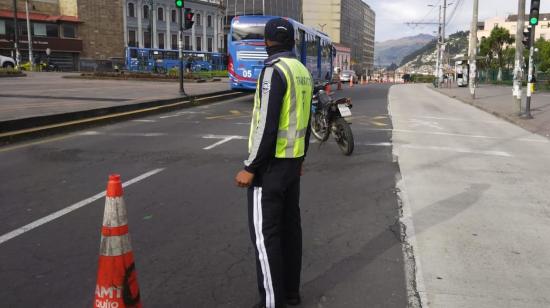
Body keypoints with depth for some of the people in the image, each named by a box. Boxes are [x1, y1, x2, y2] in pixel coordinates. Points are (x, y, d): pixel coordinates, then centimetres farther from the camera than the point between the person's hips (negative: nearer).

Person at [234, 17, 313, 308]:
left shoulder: (274, 70, -17)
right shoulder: (303, 71, 11)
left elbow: (267, 124, -23)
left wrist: (250, 167, -18)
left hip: (271, 163, -9)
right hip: (291, 161, 9)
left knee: (264, 232, -3)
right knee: (289, 225, 14)